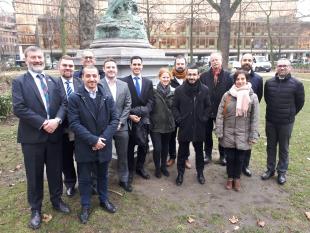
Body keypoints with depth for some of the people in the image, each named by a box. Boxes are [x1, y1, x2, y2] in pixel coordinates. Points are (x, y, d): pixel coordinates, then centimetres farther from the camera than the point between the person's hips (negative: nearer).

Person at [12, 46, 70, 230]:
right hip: (32, 137, -3)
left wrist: (57, 120, -16)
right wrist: (43, 123, -19)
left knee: (56, 171, 16)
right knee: (34, 175, 11)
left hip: (55, 135, 3)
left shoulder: (54, 81, 10)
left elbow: (64, 103, 2)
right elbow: (19, 108, -13)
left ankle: (57, 200, 37)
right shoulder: (19, 82, -2)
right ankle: (36, 209, 30)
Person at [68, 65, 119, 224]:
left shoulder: (107, 98, -1)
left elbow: (114, 120, -3)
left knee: (103, 175, 20)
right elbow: (74, 123, -15)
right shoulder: (74, 98, -9)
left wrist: (103, 139, -15)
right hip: (84, 147, -2)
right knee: (84, 178, 13)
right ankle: (85, 206, 33)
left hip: (104, 145, 3)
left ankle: (104, 200, 41)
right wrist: (93, 139, -21)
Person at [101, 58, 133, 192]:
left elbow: (128, 105, 4)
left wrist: (120, 122, -5)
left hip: (121, 126, 3)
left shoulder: (124, 85, 5)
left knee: (123, 155, 13)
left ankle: (123, 179, 30)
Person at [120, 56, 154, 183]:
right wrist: (130, 115, -14)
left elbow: (150, 101, 4)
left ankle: (140, 167, 29)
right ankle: (130, 170, 25)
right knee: (129, 146, 8)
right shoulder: (123, 81, -2)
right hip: (129, 119, -3)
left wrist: (142, 114, -10)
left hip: (143, 119, 3)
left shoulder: (148, 82, 10)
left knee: (144, 145, 7)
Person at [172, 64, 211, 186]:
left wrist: (204, 118, -3)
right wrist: (179, 119, -7)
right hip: (184, 127, -1)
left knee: (199, 151, 16)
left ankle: (200, 173, 34)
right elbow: (174, 107, 2)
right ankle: (180, 173, 27)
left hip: (199, 127, 1)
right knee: (182, 152, 10)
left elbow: (208, 106, 7)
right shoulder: (179, 90, -4)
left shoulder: (204, 90, -2)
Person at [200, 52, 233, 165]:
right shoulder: (204, 76, 0)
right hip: (207, 110, 1)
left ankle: (223, 155, 28)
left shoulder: (227, 75, -2)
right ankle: (208, 154, 28)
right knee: (207, 133, 12)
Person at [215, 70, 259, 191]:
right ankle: (230, 178, 34)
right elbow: (220, 114, -3)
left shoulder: (252, 96, -4)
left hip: (243, 135, 0)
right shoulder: (227, 95, -4)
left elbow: (255, 118, -3)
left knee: (240, 158, 12)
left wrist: (253, 136, -5)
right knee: (230, 157, 12)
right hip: (228, 134, 0)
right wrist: (219, 132, -6)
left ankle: (237, 178, 35)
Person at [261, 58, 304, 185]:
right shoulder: (269, 82, -1)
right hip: (270, 121, 3)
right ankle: (270, 169, 29)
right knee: (270, 146, 14)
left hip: (286, 122, -2)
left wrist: (290, 114, 7)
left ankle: (282, 172, 25)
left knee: (283, 148, 10)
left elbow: (300, 102, 2)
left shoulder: (297, 84, -9)